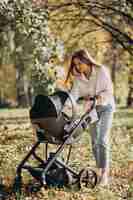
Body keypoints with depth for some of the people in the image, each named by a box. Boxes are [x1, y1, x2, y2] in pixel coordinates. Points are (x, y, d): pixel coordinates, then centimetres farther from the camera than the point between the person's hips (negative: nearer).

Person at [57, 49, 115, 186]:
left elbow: (109, 91, -16)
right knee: (94, 141, 6)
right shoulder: (78, 77, -6)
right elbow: (74, 94, -13)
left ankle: (105, 173, -14)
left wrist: (99, 97, -32)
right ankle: (99, 170, 16)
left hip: (106, 107, -5)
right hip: (91, 109, 5)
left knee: (102, 140, -14)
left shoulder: (102, 71, -18)